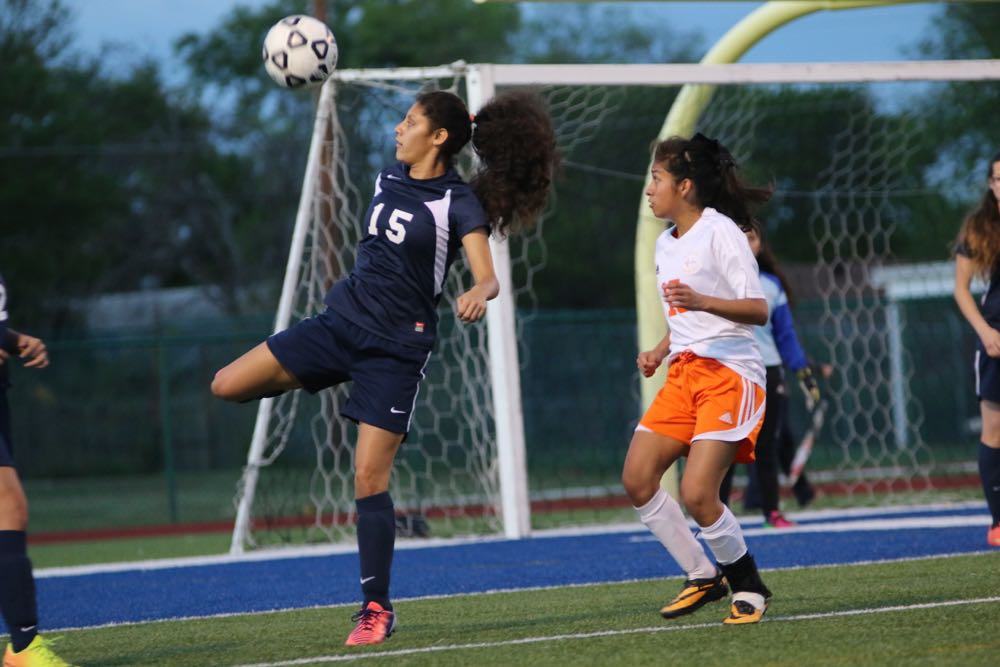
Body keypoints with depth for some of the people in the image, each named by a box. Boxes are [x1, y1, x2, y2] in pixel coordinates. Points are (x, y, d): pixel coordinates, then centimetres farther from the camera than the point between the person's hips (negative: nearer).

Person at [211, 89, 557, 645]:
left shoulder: (459, 203, -13)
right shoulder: (388, 179, 8)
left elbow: (488, 276, -24)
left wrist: (479, 295, -45)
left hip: (397, 346, -6)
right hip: (341, 320, 6)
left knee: (370, 476, -11)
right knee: (227, 385, -7)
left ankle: (378, 608, 0)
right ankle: (331, 381, 21)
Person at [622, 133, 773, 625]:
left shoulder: (719, 231, -10)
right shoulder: (665, 244, 16)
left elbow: (758, 310, -17)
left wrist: (702, 301, -31)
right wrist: (661, 350, 10)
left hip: (729, 375, -9)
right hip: (684, 374, 9)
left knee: (696, 493, -17)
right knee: (636, 479, -1)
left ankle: (749, 586, 4)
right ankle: (703, 578, 12)